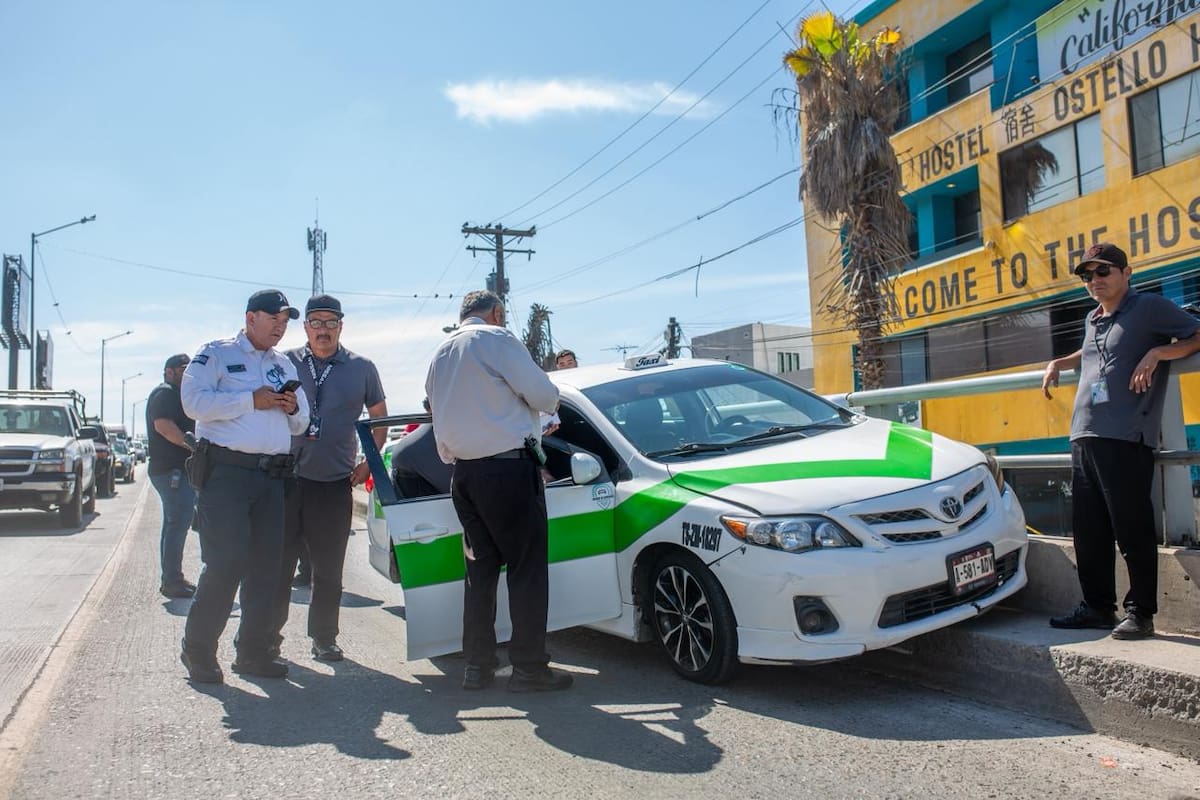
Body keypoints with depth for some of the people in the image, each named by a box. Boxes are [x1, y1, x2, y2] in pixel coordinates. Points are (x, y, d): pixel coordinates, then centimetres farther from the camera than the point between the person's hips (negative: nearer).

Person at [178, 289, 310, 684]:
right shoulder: (216, 353, 4)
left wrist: (293, 408, 1)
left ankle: (253, 651, 16)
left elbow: (301, 424, 23)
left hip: (271, 475, 6)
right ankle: (198, 649, 7)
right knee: (226, 563, -9)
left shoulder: (284, 364, 22)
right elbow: (194, 401, -12)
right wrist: (252, 400, -14)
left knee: (266, 565, 6)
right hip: (226, 470, -6)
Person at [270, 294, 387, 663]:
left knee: (329, 568, 8)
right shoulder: (285, 363, 6)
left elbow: (379, 418, 14)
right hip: (286, 478, 0)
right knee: (278, 562, 4)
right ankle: (268, 635, 19)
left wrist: (368, 463, 4)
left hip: (335, 483, 0)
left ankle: (324, 638, 20)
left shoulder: (361, 368, 6)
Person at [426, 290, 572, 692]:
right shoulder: (496, 338, -7)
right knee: (527, 568, -1)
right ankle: (529, 667, 2)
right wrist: (550, 401, 12)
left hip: (464, 473, 8)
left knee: (481, 567, 13)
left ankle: (478, 664, 16)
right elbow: (542, 394, -10)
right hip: (508, 467, -8)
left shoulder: (440, 354, 18)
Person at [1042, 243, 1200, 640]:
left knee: (1132, 529, -3)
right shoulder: (1092, 321, 22)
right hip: (1084, 437, 8)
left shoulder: (1150, 307, 0)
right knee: (1088, 531, 10)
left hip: (1126, 438, -7)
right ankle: (1097, 607, 19)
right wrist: (1059, 363, 25)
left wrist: (1157, 352, -16)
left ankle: (1141, 612, 8)